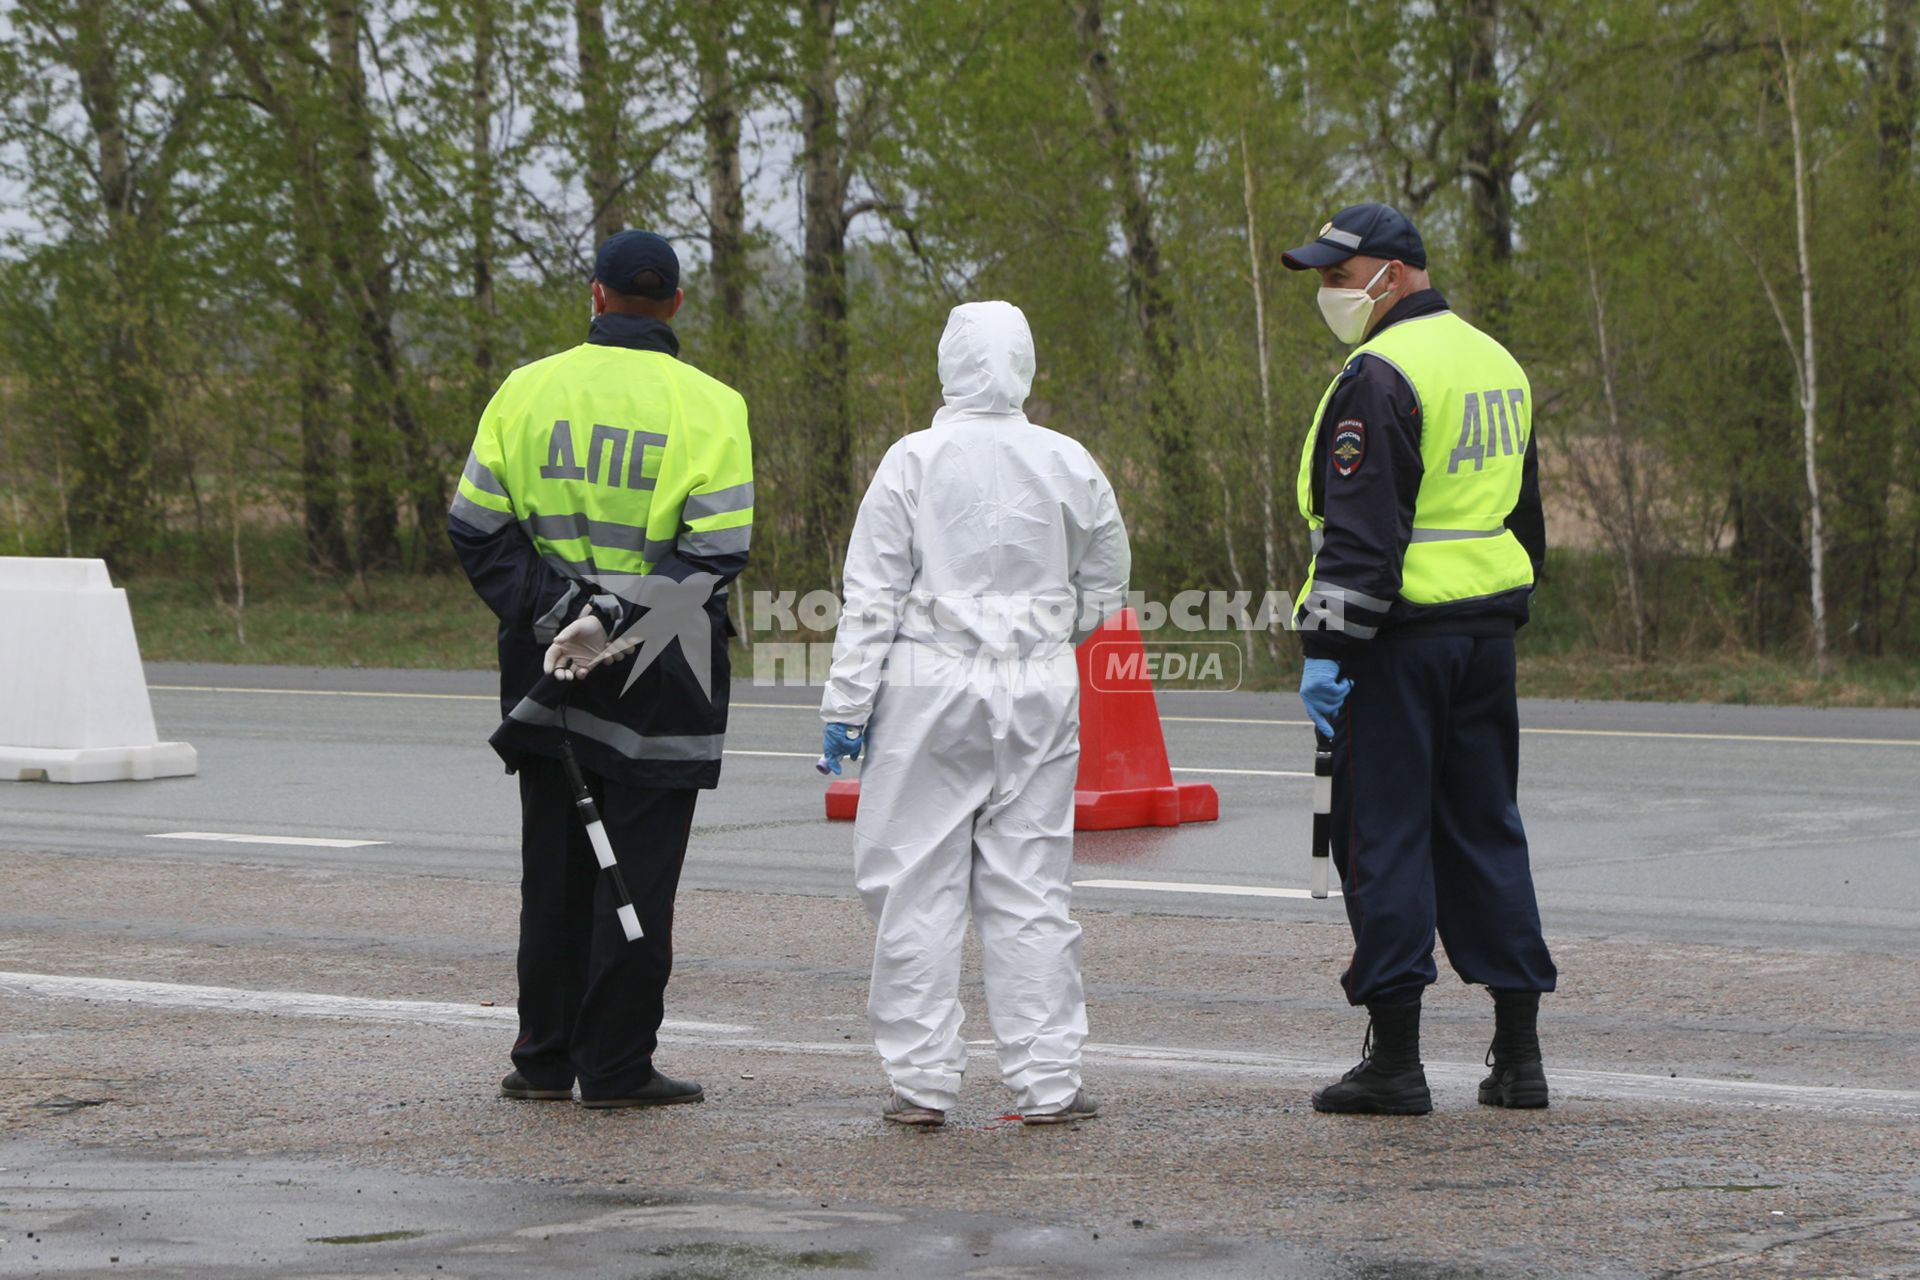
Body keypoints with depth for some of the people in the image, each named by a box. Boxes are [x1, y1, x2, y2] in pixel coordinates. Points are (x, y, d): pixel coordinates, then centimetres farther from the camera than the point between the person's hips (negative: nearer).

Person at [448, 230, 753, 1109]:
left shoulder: (526, 392, 3)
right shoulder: (709, 407, -5)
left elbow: (475, 528, -1)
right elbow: (717, 551, -13)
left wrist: (548, 610, -5)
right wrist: (620, 620, -13)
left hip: (548, 668, 3)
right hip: (657, 681, -3)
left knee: (553, 867, 12)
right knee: (638, 872, 2)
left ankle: (544, 1059, 16)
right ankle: (616, 1066, 3)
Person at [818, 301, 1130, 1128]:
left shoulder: (914, 461, -6)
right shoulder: (1068, 464, 2)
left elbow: (872, 595, -6)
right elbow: (1104, 587, 13)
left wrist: (847, 699, -2)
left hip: (929, 689, -2)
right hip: (1039, 696, 2)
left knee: (917, 887, 4)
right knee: (1030, 889, 6)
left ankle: (922, 1082, 3)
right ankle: (1047, 1082, 5)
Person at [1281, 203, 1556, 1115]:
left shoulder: (1380, 375, -13)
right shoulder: (1497, 365, 16)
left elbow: (1361, 530, -19)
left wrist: (1325, 647, -18)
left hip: (1399, 635, -8)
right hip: (1488, 633, 8)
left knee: (1383, 835, -2)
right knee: (1484, 830, 12)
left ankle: (1395, 1059, -2)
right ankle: (1517, 1054, 11)